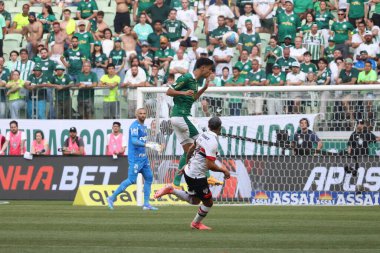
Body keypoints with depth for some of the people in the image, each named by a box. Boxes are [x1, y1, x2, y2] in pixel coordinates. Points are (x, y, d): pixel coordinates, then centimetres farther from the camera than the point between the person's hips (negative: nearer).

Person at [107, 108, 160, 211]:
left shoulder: (144, 127, 16)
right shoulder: (135, 126, -13)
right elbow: (134, 141, -25)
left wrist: (153, 145, 12)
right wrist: (148, 145, -33)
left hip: (143, 157, 9)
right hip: (135, 157, -9)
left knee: (149, 178, 5)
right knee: (131, 180, -10)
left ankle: (146, 204, 8)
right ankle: (112, 198, -2)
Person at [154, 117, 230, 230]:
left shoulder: (203, 135, 3)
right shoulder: (212, 143, -24)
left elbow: (191, 150, 18)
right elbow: (210, 165, -27)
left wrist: (187, 164, 33)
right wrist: (224, 171, -11)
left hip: (189, 171, 9)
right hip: (197, 177, -9)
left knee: (194, 200, 23)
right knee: (208, 202, 8)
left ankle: (171, 190, 13)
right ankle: (196, 223, 26)